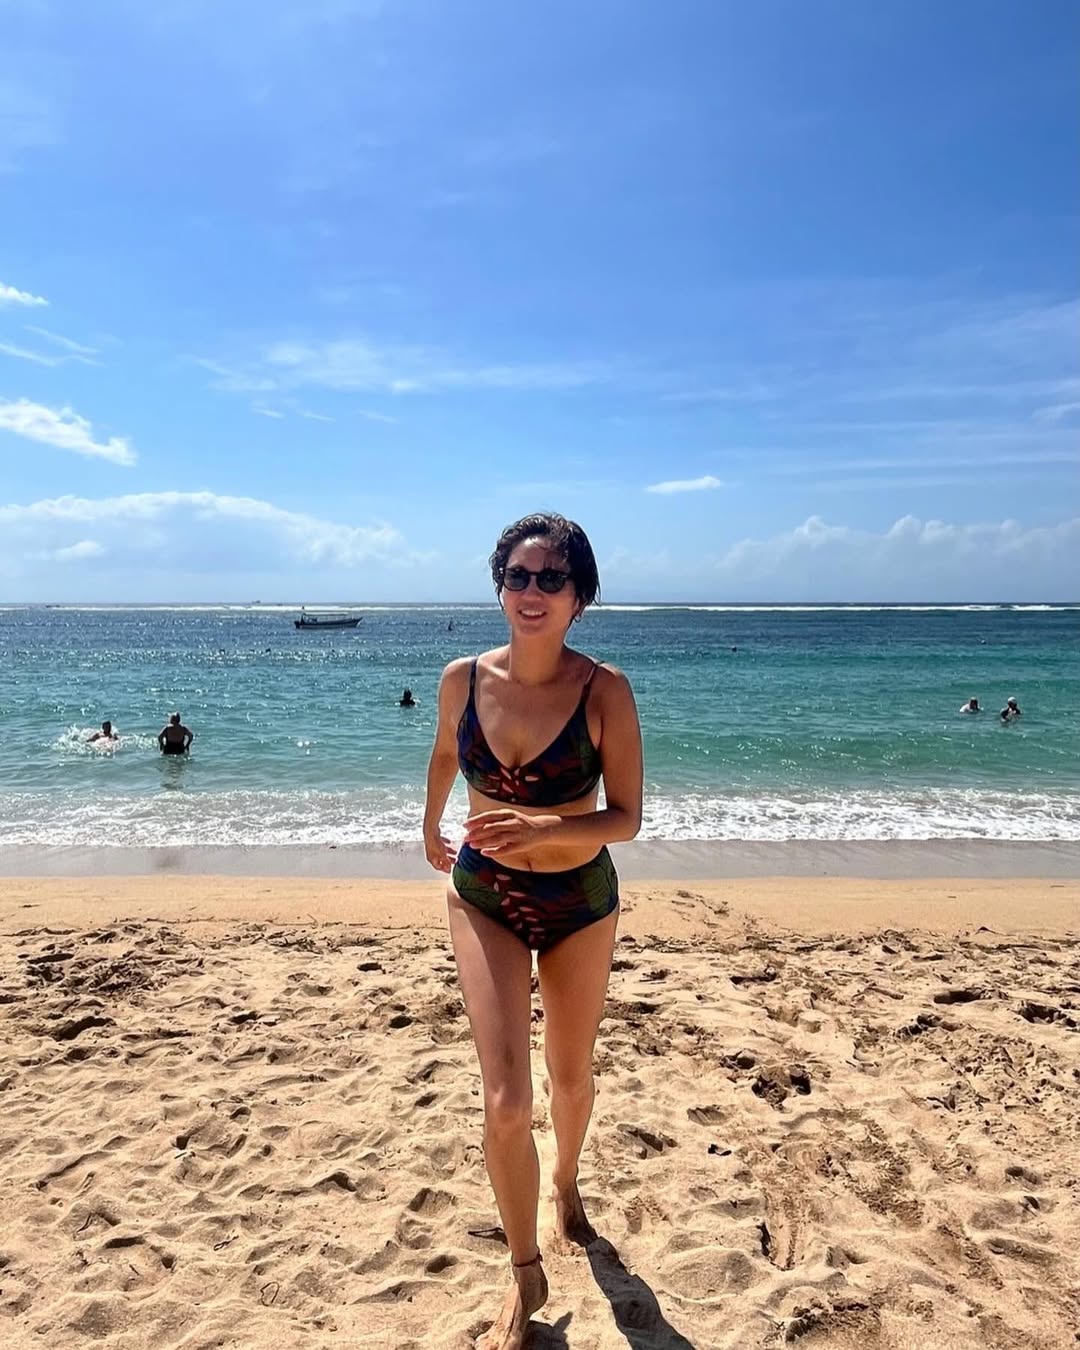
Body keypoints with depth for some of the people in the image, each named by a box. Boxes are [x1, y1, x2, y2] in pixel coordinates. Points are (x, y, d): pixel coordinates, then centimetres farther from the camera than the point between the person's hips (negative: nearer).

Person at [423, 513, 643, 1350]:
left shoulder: (604, 690, -20)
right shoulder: (463, 679, -12)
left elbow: (626, 819, -18)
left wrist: (544, 828, -35)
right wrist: (431, 826, 24)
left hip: (581, 902, 0)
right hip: (484, 899, 1)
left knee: (571, 1076, 20)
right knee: (505, 1101, -6)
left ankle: (567, 1182, 54)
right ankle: (526, 1276, 21)